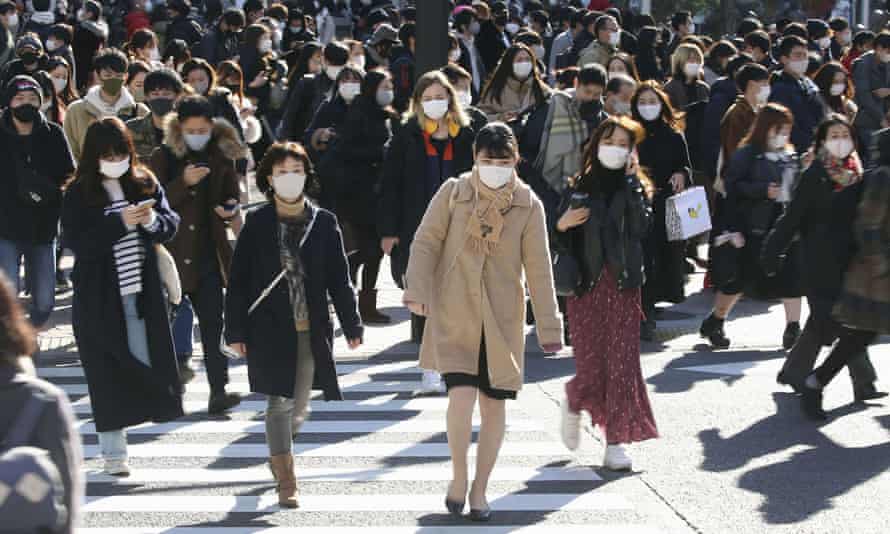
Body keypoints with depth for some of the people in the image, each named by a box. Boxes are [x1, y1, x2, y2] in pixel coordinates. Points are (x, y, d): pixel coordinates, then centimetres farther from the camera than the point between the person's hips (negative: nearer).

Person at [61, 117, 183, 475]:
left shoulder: (145, 184, 5)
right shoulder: (79, 195, -6)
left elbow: (171, 225, 5)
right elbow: (77, 241, -15)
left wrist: (152, 220, -18)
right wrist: (121, 222, -23)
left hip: (143, 293, 3)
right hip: (99, 298, -3)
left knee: (145, 361, 5)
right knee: (107, 373, 1)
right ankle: (113, 452, 9)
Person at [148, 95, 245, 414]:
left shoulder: (222, 158, 6)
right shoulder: (163, 158, -3)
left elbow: (232, 196, 18)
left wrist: (231, 208, -5)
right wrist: (184, 182, -22)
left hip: (208, 253, 1)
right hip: (170, 253, -1)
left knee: (212, 322, -7)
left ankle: (218, 391, -11)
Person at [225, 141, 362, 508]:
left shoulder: (323, 223, 4)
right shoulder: (257, 224, 0)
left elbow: (338, 279, 7)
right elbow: (239, 281, 2)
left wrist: (351, 325, 4)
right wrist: (235, 331, -1)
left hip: (312, 329, 2)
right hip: (270, 327, -2)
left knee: (299, 406, 10)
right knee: (279, 402, -5)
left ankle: (278, 454, 40)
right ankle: (286, 482, 3)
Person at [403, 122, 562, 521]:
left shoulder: (528, 205, -1)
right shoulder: (453, 193, -3)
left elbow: (538, 269, 1)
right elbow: (426, 243, 0)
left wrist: (548, 327, 0)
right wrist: (417, 291, -14)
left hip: (502, 320, 2)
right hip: (454, 317, -2)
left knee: (494, 404, 5)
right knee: (462, 396, -17)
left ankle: (479, 489, 21)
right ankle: (458, 476, 7)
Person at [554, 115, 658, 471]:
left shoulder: (635, 187, 6)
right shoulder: (579, 188, 5)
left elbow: (641, 229, -13)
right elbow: (560, 243, 6)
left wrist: (631, 185, -12)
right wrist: (562, 225, -15)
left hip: (623, 285, 0)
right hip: (586, 285, 0)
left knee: (622, 360, -4)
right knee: (590, 362, -1)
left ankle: (616, 442, 2)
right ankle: (574, 403, 34)